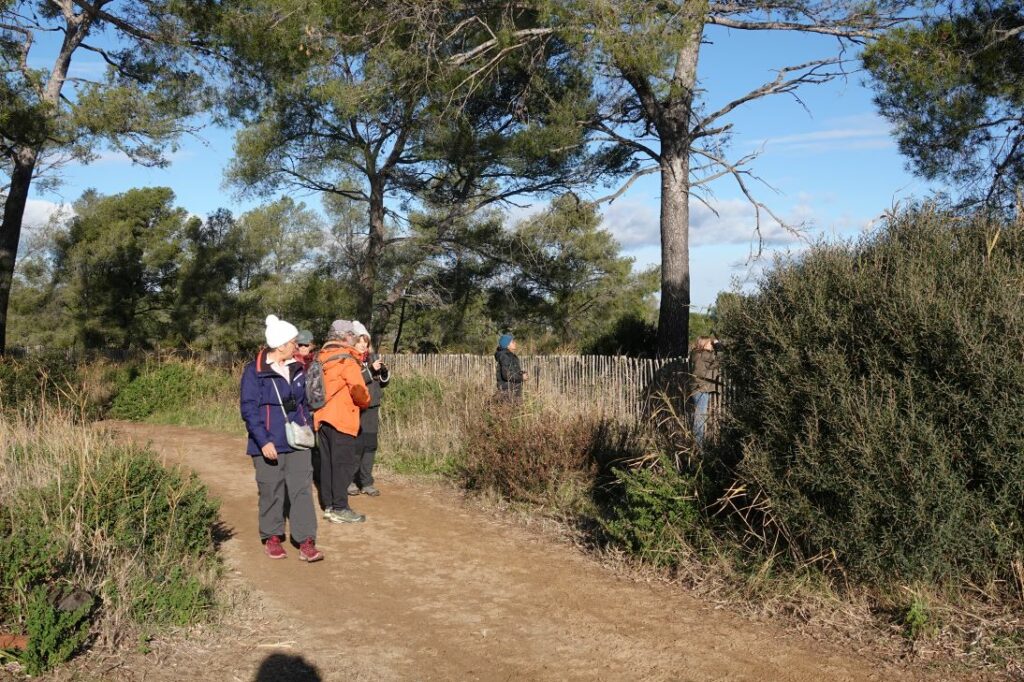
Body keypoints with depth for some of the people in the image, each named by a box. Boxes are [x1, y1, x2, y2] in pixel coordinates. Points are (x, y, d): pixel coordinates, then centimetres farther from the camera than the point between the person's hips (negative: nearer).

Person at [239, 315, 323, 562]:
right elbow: (248, 409, -11)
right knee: (271, 492, 7)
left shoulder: (297, 369, 9)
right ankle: (272, 537, 24)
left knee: (301, 490, -2)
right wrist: (263, 441, -18)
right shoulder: (255, 372, -9)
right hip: (269, 446, -4)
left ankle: (306, 542, 0)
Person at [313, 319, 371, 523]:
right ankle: (340, 509, -1)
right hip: (341, 418, -8)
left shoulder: (321, 359, 11)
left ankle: (329, 505, 19)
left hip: (322, 417, 8)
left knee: (327, 462, 13)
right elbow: (359, 391, -15)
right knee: (345, 462, -2)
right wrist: (366, 402, 4)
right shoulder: (347, 360, -12)